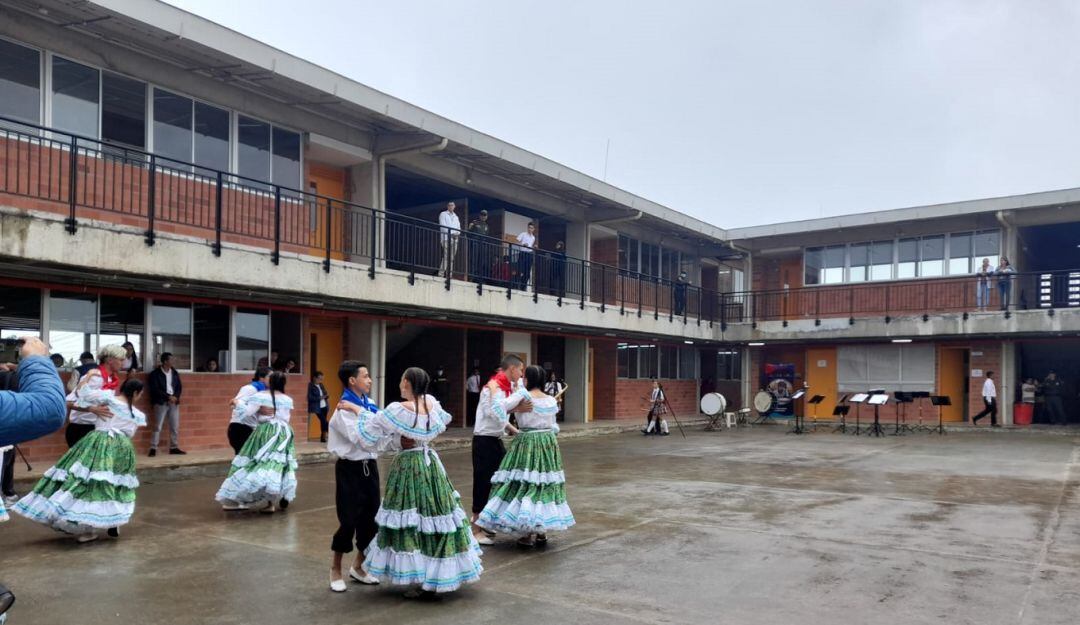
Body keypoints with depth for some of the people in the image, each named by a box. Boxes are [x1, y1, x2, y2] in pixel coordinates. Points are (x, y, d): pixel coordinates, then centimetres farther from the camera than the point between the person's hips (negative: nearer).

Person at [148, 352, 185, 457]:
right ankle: (153, 448, -3)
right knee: (158, 426, -6)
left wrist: (175, 397, -7)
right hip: (161, 402, -5)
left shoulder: (175, 373, 11)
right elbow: (155, 389, -11)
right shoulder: (155, 374, -4)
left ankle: (174, 448, 11)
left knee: (175, 427, 5)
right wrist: (168, 397, -16)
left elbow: (179, 387, 11)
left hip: (174, 402, 5)